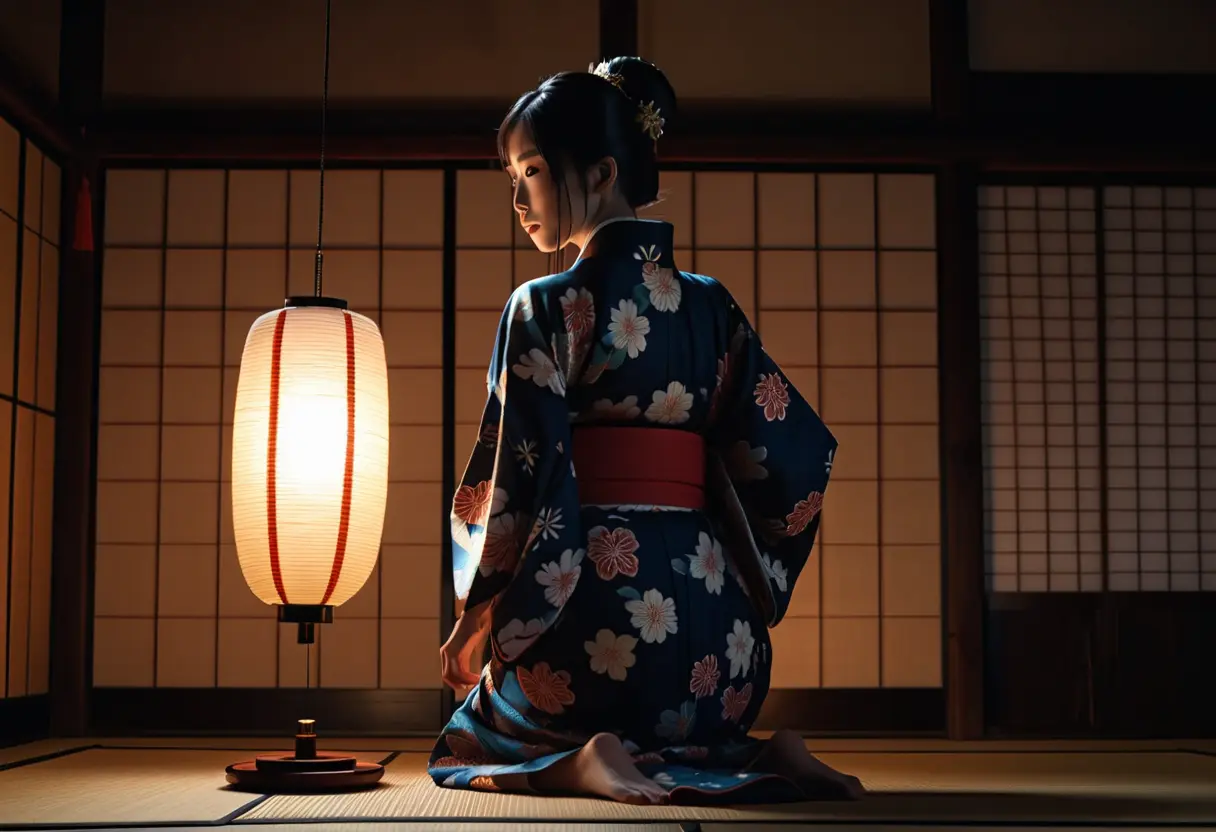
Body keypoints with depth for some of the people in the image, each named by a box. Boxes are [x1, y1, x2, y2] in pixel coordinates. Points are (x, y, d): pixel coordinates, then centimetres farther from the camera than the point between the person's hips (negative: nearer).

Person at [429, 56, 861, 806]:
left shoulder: (544, 309, -7)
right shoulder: (712, 308, 7)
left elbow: (515, 480, -12)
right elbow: (802, 455, 4)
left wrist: (473, 619, 0)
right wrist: (751, 595, 13)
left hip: (589, 611, -5)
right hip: (714, 618, 5)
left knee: (468, 744, 22)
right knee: (693, 734, 35)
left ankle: (585, 764, -10)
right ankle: (754, 758, 1)